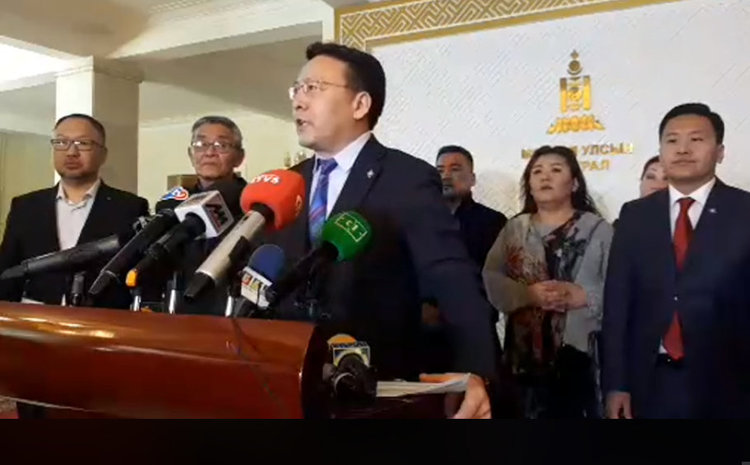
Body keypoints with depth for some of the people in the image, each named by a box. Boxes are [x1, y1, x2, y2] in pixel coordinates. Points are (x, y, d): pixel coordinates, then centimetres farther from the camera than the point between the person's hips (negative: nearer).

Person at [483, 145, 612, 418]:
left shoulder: (598, 229, 4)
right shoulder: (514, 228, 12)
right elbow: (491, 280, 1)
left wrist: (581, 295, -20)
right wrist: (528, 294, -15)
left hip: (581, 351, -2)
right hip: (528, 352, 2)